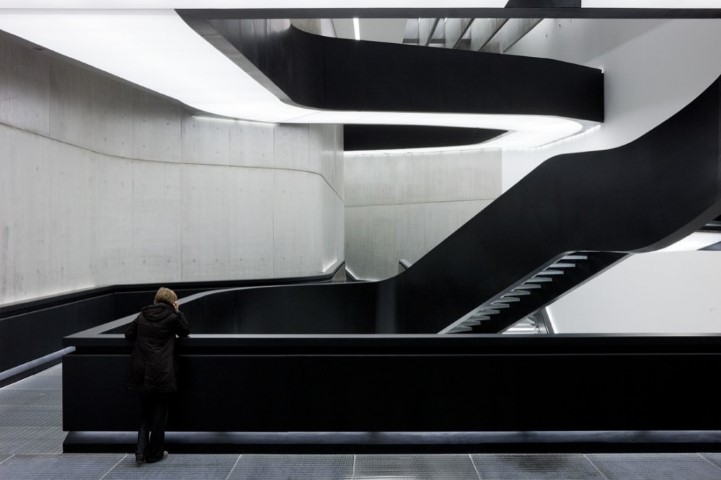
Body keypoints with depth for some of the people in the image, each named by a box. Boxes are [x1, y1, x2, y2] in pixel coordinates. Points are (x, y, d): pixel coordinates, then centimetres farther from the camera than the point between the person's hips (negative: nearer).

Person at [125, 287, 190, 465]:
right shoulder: (172, 317, -5)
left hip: (142, 372, 4)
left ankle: (141, 450, 8)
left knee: (145, 411, 18)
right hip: (162, 374, -4)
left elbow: (128, 334, 15)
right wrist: (178, 312, 9)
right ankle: (154, 454, 16)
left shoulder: (142, 315, 8)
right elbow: (185, 331, 11)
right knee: (159, 413, 9)